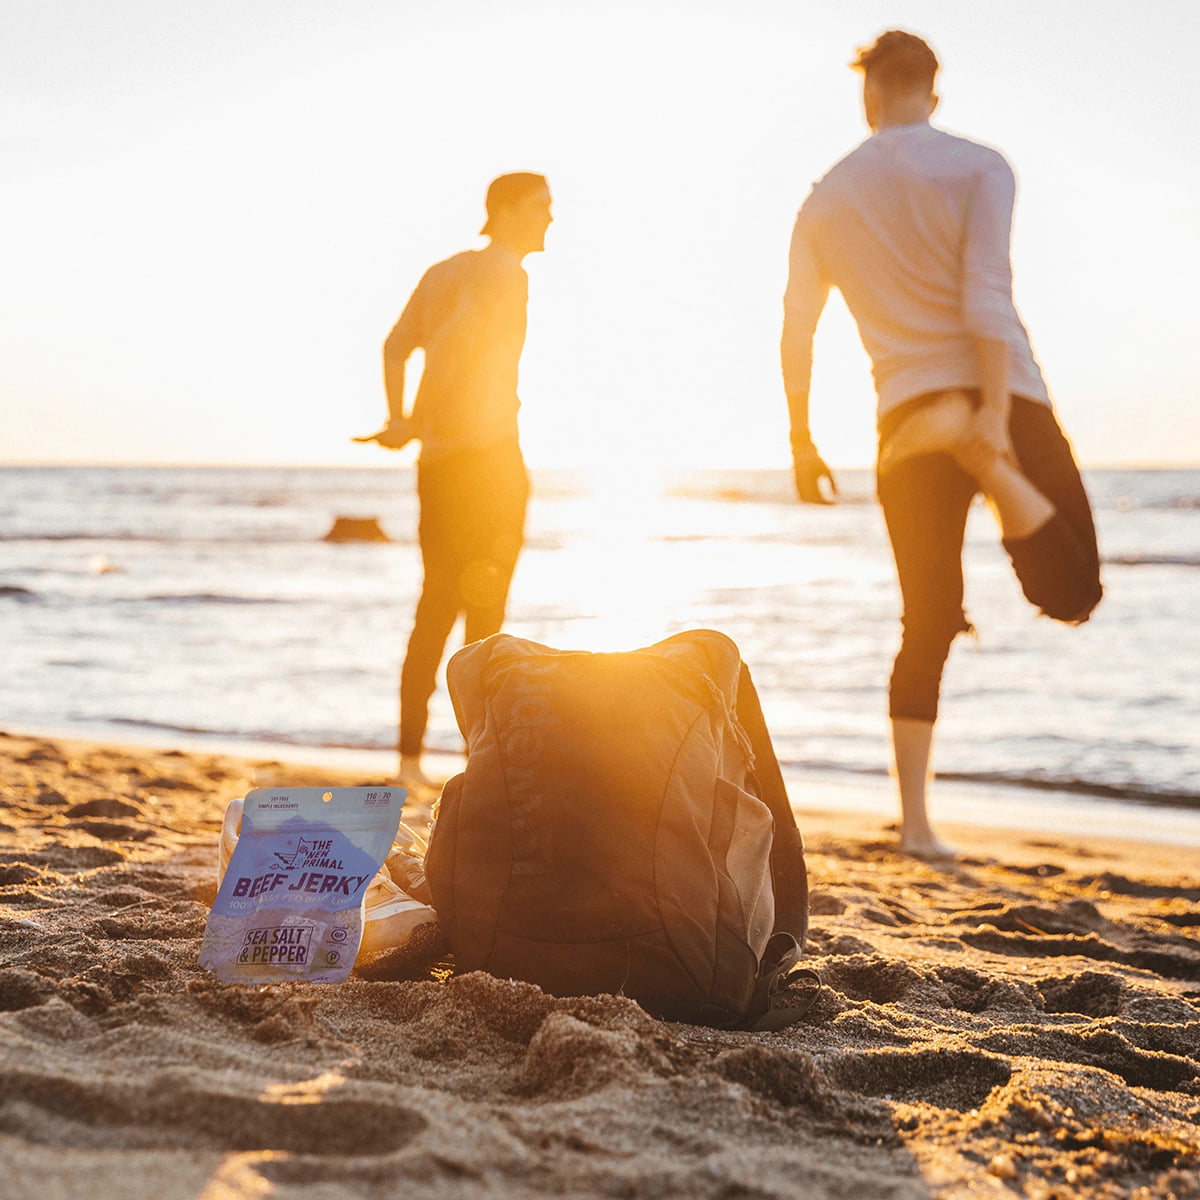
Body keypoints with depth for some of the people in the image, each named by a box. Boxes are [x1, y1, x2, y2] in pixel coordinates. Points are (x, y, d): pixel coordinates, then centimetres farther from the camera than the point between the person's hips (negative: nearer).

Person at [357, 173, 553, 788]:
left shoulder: (443, 271, 18)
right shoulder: (504, 273, -9)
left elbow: (396, 347, 10)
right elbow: (453, 343, -21)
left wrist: (397, 419, 1)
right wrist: (415, 425, -16)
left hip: (438, 460, 8)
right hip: (487, 451, -8)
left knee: (435, 611, 11)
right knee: (485, 612, -1)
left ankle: (410, 759, 11)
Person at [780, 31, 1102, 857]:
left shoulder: (826, 200, 12)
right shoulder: (978, 168, 1)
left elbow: (796, 332, 13)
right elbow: (986, 295, -14)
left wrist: (803, 444, 21)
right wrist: (995, 413, -19)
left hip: (906, 415, 4)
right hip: (998, 397, -3)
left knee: (928, 626, 12)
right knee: (1073, 594, 4)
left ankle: (915, 820, 9)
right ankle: (987, 453, -23)